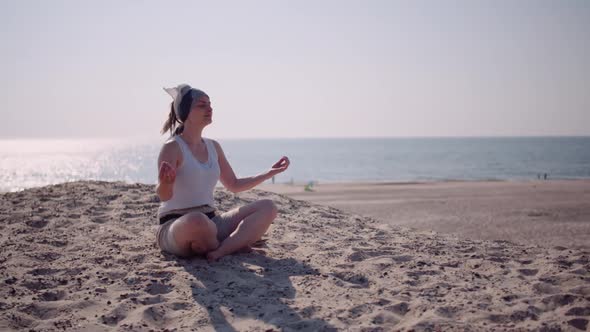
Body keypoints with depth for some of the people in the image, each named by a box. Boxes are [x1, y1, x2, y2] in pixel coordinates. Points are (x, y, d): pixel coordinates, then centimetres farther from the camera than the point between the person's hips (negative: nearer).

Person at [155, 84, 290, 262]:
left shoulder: (213, 147, 13)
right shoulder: (173, 148, -9)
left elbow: (234, 185, 22)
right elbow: (164, 195, -21)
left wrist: (270, 173, 17)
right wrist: (165, 182, -45)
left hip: (211, 221, 7)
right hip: (175, 226, -7)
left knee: (267, 207, -7)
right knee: (197, 220, -44)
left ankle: (220, 251, -26)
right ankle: (234, 244, -11)